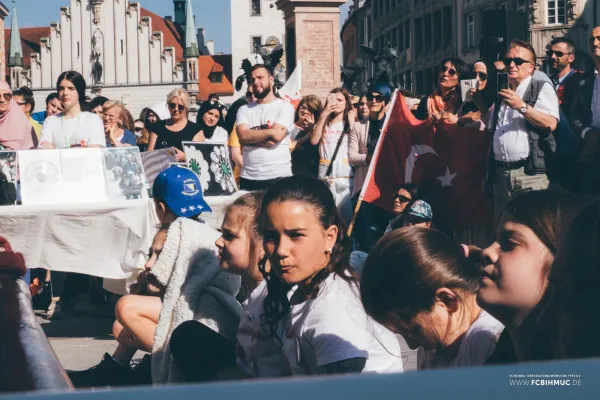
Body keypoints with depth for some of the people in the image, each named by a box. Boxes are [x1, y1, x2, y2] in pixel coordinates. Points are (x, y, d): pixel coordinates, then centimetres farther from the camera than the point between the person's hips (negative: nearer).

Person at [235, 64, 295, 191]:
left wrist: (252, 135, -4)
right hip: (248, 178, 3)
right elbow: (243, 136, -6)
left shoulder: (285, 107, 0)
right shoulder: (244, 110, 11)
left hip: (278, 176, -3)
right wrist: (269, 132, -11)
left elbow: (277, 135, -13)